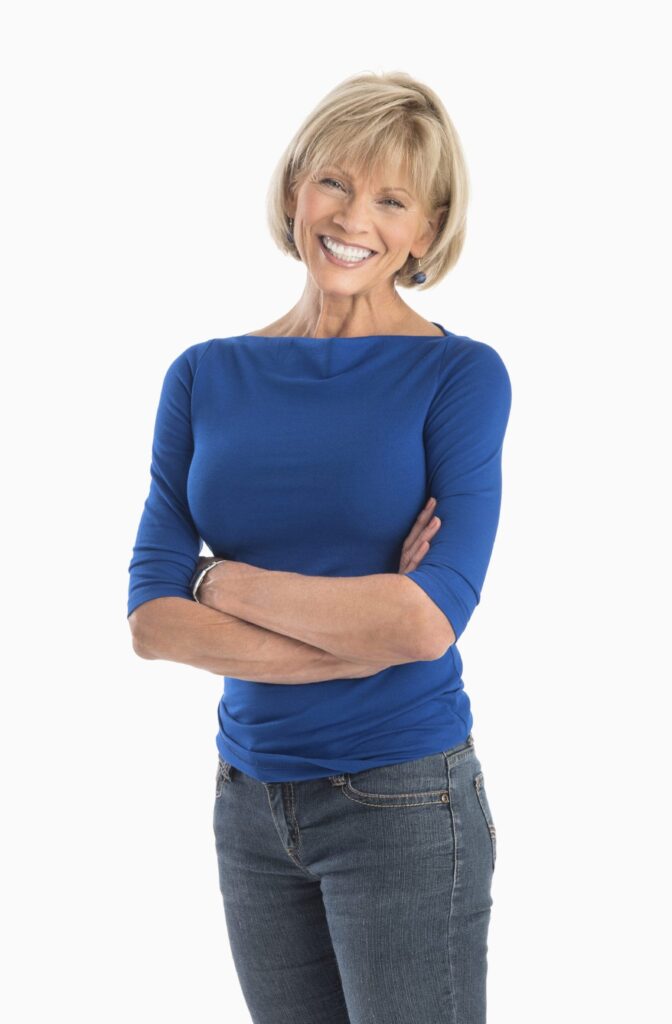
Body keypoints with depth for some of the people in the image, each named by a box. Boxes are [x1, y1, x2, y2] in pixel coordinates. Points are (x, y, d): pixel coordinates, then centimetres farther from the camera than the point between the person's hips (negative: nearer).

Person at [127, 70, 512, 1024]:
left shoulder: (459, 373, -8)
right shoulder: (207, 375, 2)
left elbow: (430, 620, -19)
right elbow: (152, 618, -7)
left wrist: (222, 581, -10)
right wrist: (365, 637, -16)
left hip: (403, 801, -4)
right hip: (250, 799, 4)